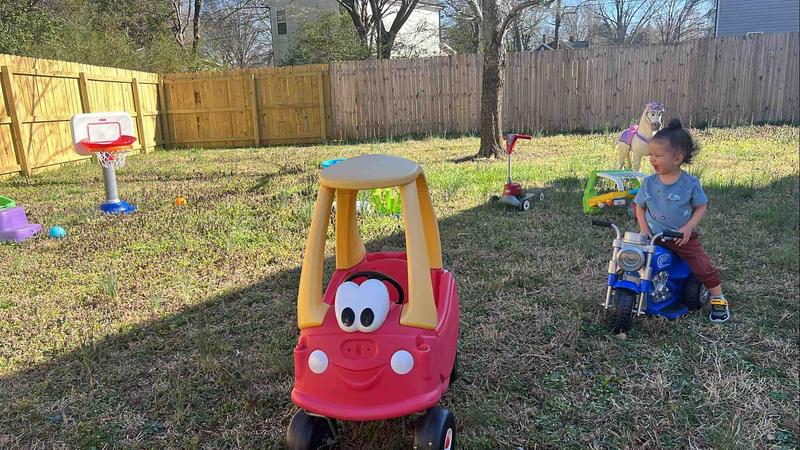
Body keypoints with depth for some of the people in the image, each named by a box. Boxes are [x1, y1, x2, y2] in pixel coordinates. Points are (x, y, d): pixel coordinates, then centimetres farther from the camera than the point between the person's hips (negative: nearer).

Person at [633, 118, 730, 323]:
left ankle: (718, 299, 19)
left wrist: (688, 227, -16)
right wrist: (644, 229, -8)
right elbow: (640, 206, 5)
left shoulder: (690, 183, -11)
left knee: (703, 267, -5)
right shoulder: (649, 183, -5)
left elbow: (701, 207, -2)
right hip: (653, 237, 2)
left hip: (682, 237, -2)